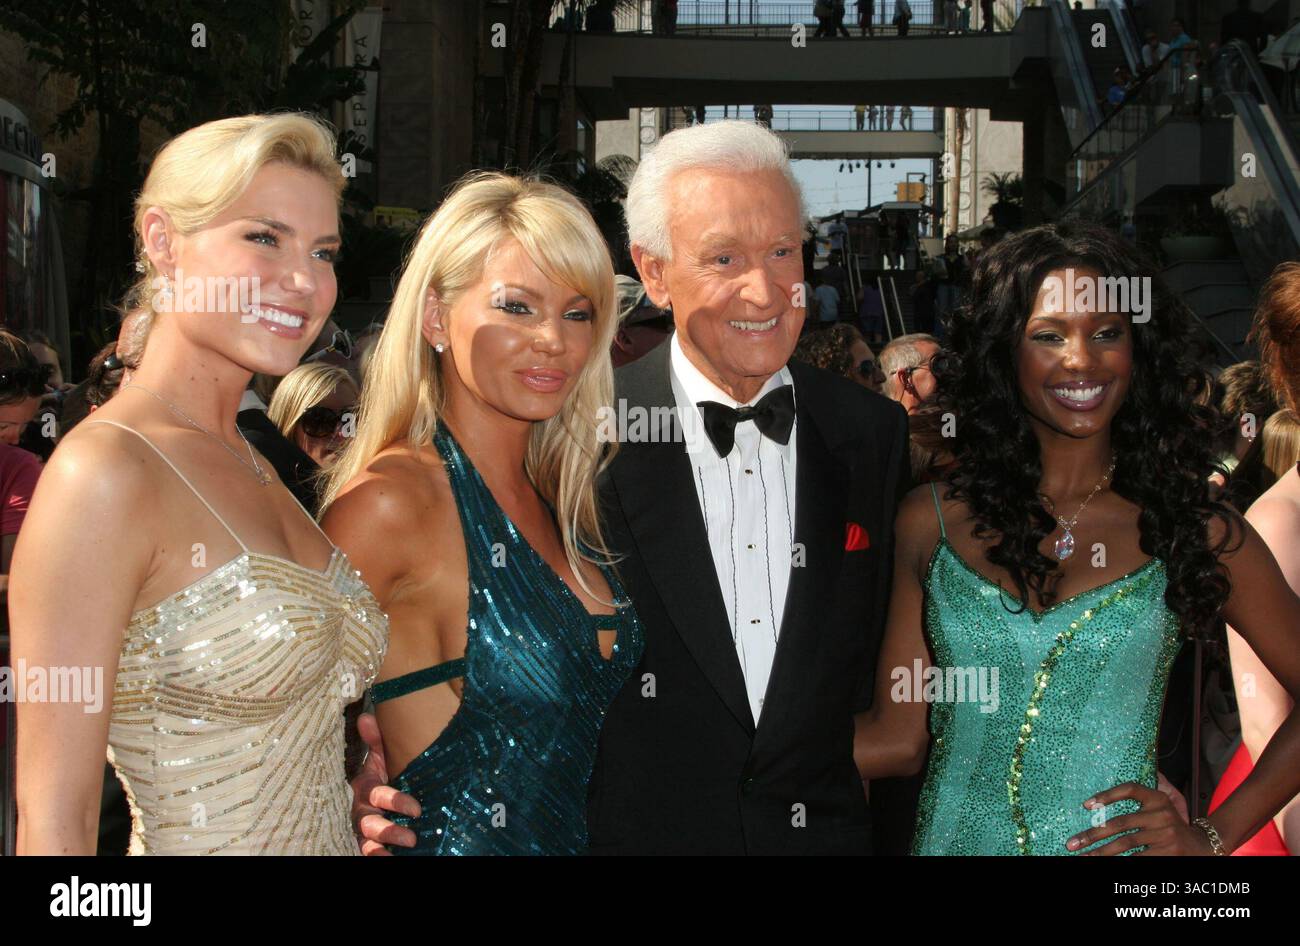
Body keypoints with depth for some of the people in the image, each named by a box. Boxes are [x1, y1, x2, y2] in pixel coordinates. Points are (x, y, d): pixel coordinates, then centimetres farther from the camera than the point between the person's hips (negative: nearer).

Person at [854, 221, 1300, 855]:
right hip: (956, 838, 1)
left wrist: (1213, 838, -5)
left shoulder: (1196, 533, -5)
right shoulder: (932, 522, -3)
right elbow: (897, 738, -2)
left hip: (1116, 849, -1)